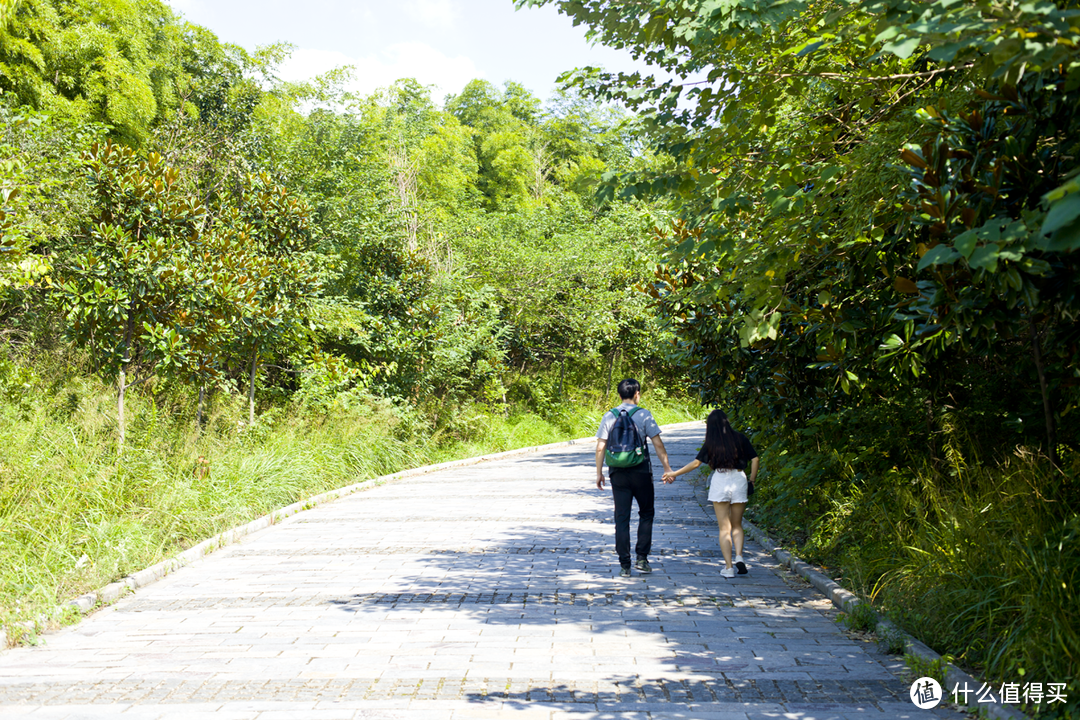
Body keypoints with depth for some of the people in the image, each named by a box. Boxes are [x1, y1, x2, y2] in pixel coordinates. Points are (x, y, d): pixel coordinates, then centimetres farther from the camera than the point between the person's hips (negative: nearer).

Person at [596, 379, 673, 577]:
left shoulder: (609, 416, 2)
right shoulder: (644, 415, -4)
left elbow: (600, 447, 0)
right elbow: (658, 444, -5)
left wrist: (599, 473, 7)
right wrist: (667, 467, 2)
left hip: (618, 473, 2)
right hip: (641, 471, -2)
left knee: (622, 518, 5)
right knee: (646, 513, 15)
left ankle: (625, 565, 4)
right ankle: (642, 558, 7)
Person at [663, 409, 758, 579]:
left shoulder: (711, 443, 1)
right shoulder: (740, 438, 3)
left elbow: (696, 463, -1)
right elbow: (754, 459, 1)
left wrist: (673, 474, 8)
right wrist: (752, 480, 12)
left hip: (719, 482, -1)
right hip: (739, 481, 1)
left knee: (724, 528, 5)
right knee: (737, 525, 16)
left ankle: (728, 567, -1)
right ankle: (739, 556, -7)